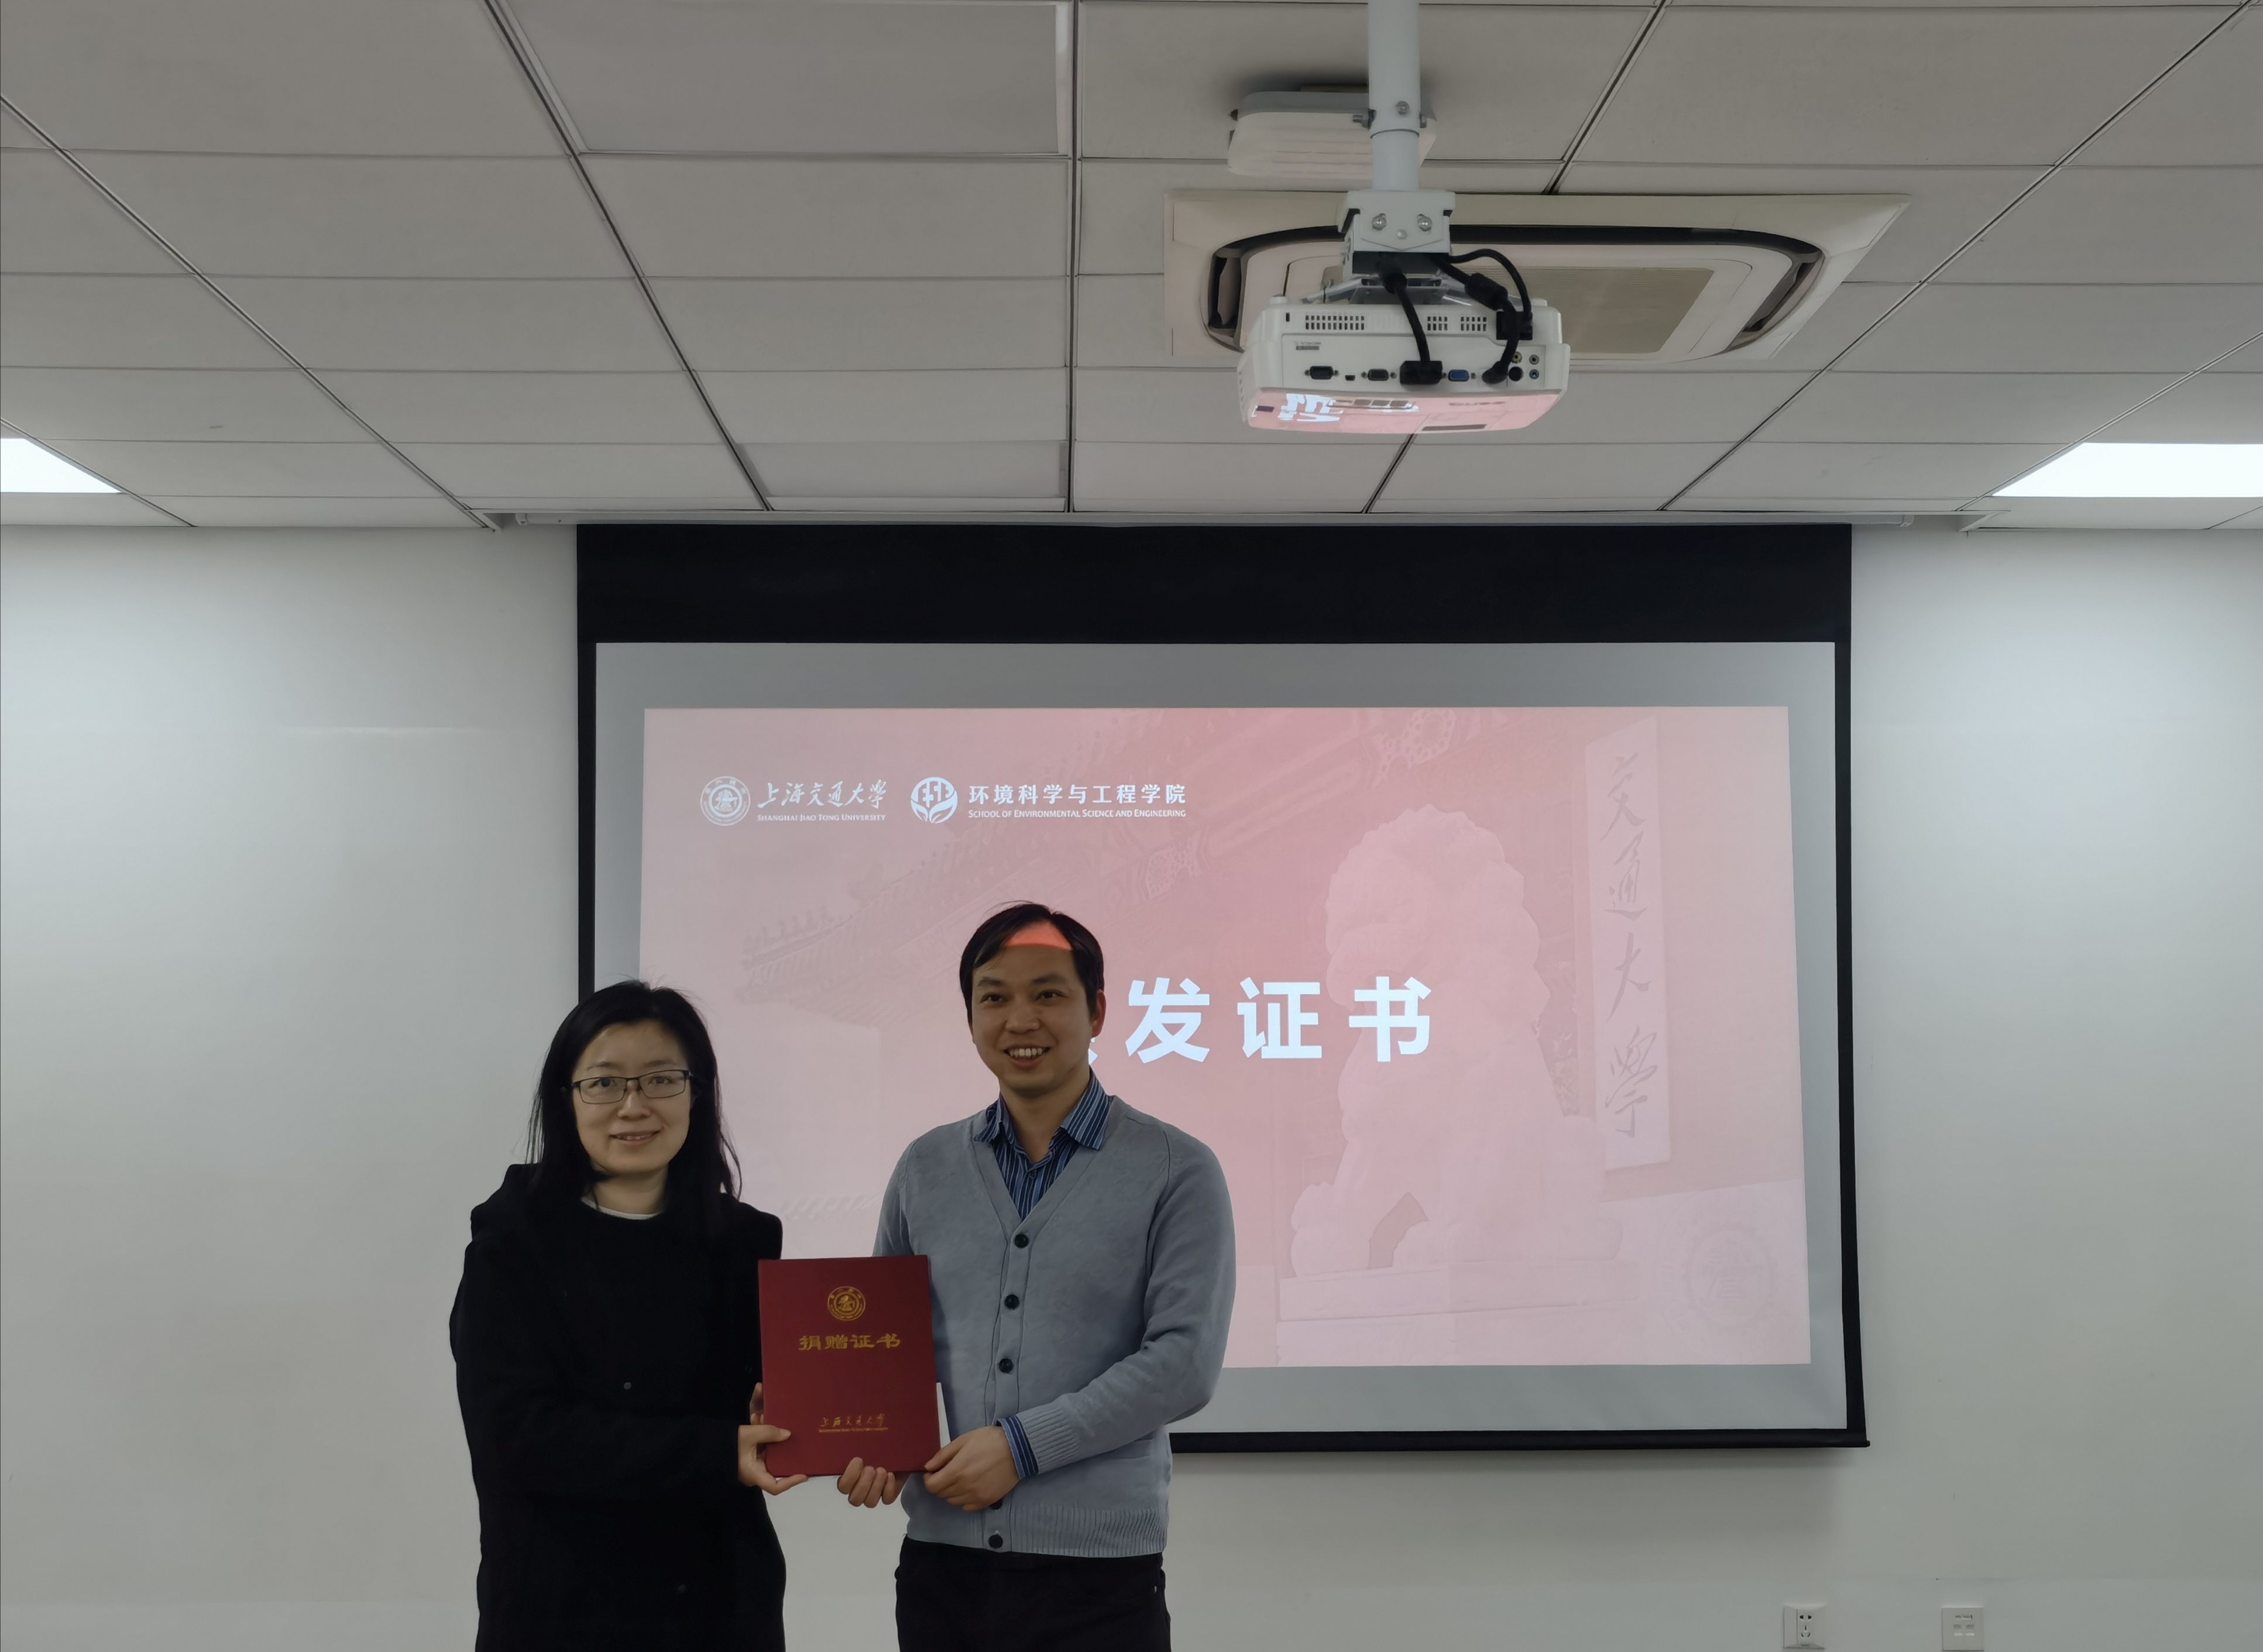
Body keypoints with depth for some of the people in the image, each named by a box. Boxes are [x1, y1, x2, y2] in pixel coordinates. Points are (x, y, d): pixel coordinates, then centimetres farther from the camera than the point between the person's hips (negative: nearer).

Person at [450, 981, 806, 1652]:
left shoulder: (743, 1241, 2)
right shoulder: (512, 1247, -7)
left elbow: (766, 1398, 7)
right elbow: (520, 1433, -17)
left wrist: (772, 1423, -17)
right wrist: (714, 1456, -24)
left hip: (725, 1597, 3)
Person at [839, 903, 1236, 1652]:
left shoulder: (1176, 1171, -3)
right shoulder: (924, 1169, 9)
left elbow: (1184, 1361, -11)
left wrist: (1021, 1446, -15)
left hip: (1098, 1568, -3)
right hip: (941, 1560, 3)